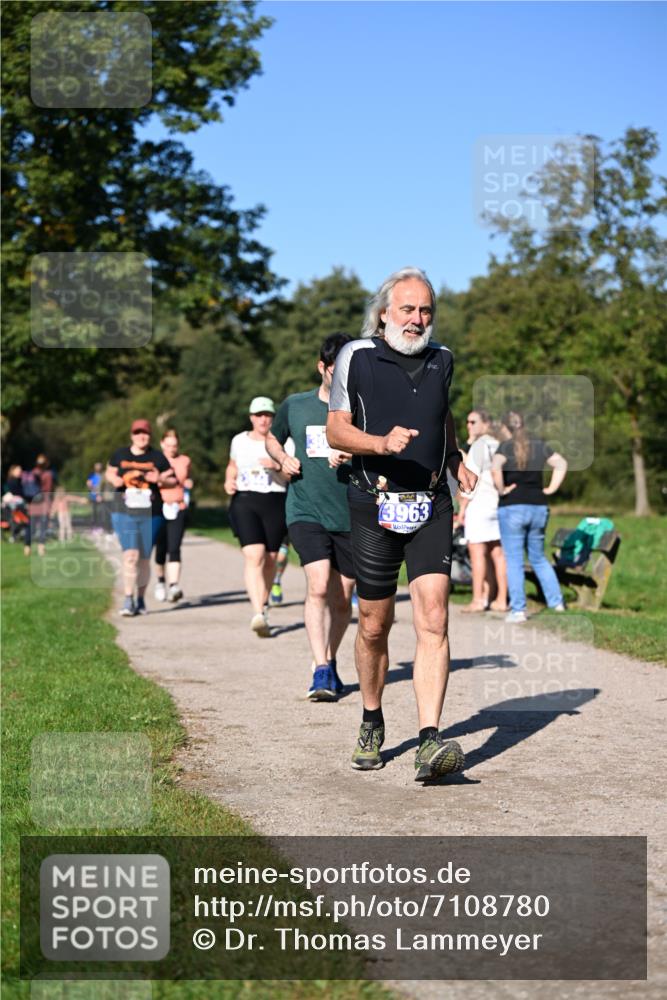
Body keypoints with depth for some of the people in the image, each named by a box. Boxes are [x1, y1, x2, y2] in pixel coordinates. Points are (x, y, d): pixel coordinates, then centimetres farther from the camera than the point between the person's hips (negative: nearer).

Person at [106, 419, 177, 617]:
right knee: (130, 554, -15)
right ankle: (128, 600, -12)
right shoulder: (120, 454, 6)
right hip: (124, 512, -1)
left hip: (150, 514, 1)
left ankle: (141, 600, 22)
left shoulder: (157, 457, 4)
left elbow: (172, 480, 9)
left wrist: (159, 479, -12)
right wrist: (114, 479, -2)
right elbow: (109, 472, 21)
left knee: (144, 558, 7)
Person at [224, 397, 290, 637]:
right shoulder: (239, 441, 12)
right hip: (245, 502, 0)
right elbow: (232, 467, 28)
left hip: (275, 503, 0)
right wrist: (229, 481, 8)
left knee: (270, 559, 6)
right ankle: (258, 614, -27)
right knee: (254, 555, -17)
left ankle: (263, 604, 30)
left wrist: (277, 466, -17)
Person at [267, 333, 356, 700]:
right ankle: (320, 671, -20)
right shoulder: (295, 405, 7)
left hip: (351, 516, 1)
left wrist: (356, 456, -19)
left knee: (341, 598, 9)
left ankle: (329, 661, 31)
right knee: (318, 586, -19)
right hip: (306, 513, -1)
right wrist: (283, 458, 4)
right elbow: (272, 438, 25)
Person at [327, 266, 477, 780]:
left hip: (432, 507, 2)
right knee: (374, 626, 8)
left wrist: (457, 462, 13)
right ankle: (372, 724, 30)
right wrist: (383, 443, -18)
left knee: (433, 620, -13)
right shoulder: (357, 357, 0)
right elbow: (336, 430, 0)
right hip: (376, 505, -2)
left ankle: (430, 742, -18)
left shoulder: (442, 360, 12)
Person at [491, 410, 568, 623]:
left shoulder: (505, 447, -8)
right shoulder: (539, 446, 7)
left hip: (512, 507, -5)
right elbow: (561, 464, 11)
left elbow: (495, 469, -25)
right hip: (538, 507, 5)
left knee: (514, 560, 0)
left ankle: (518, 610, -2)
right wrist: (551, 488, 10)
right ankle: (556, 601, 19)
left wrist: (501, 490, -13)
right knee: (539, 558, 19)